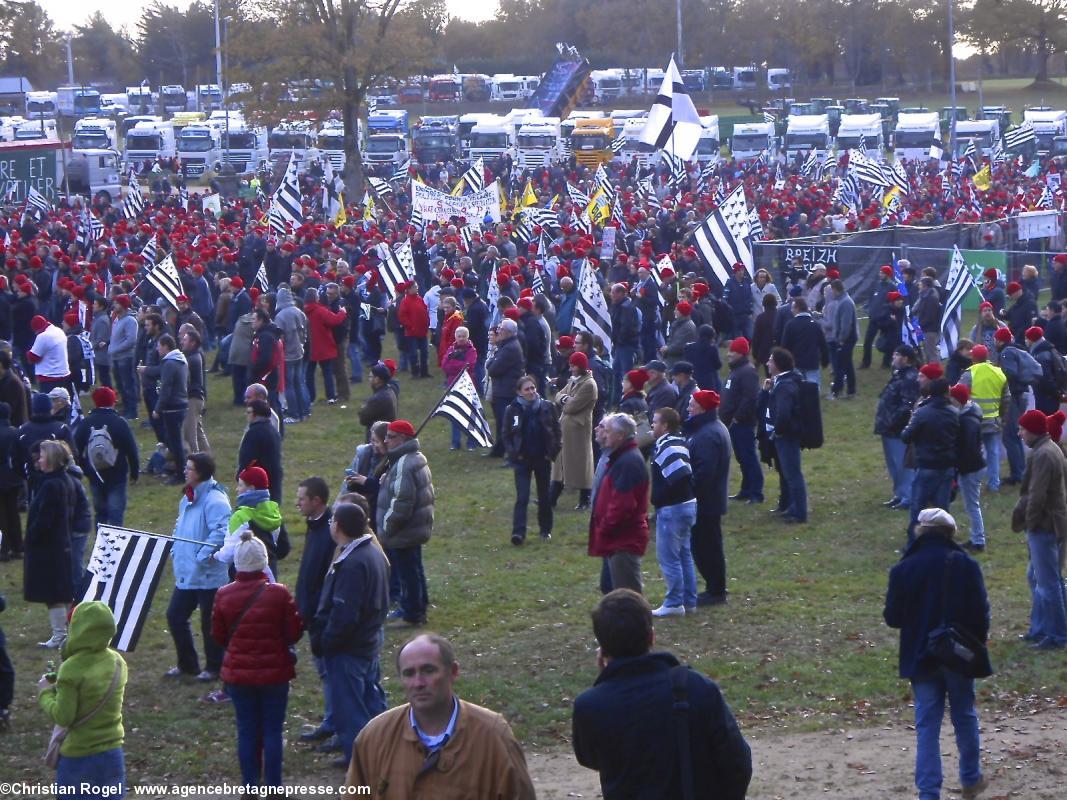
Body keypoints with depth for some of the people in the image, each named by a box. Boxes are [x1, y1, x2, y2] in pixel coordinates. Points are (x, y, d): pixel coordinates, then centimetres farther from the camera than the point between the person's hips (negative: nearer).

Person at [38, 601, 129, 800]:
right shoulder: (117, 662, 0)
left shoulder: (72, 669, -19)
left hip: (79, 756, -6)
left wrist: (46, 692, -3)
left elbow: (62, 717, -18)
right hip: (112, 753, 6)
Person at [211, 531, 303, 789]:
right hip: (274, 673, -2)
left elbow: (218, 636, 3)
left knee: (247, 731, 9)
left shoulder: (223, 595, -6)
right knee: (272, 730, 6)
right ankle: (274, 787, 9)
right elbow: (294, 633, -7)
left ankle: (250, 787, 14)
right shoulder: (278, 594, -14)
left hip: (238, 674, 2)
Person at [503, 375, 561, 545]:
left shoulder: (547, 408, -3)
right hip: (522, 460, -1)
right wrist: (513, 453, -8)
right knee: (522, 497, -10)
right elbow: (506, 436, 3)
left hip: (543, 459, 2)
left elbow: (557, 432, 4)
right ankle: (518, 532, -14)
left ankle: (545, 530, 25)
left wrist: (553, 452, -4)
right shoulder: (512, 410, -5)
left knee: (544, 496, 11)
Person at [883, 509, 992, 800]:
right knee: (964, 717, 19)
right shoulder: (966, 566, -8)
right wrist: (977, 643, 8)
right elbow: (980, 612, -7)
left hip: (920, 658, 0)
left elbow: (892, 617, -4)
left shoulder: (903, 569, -8)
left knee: (927, 725, 4)